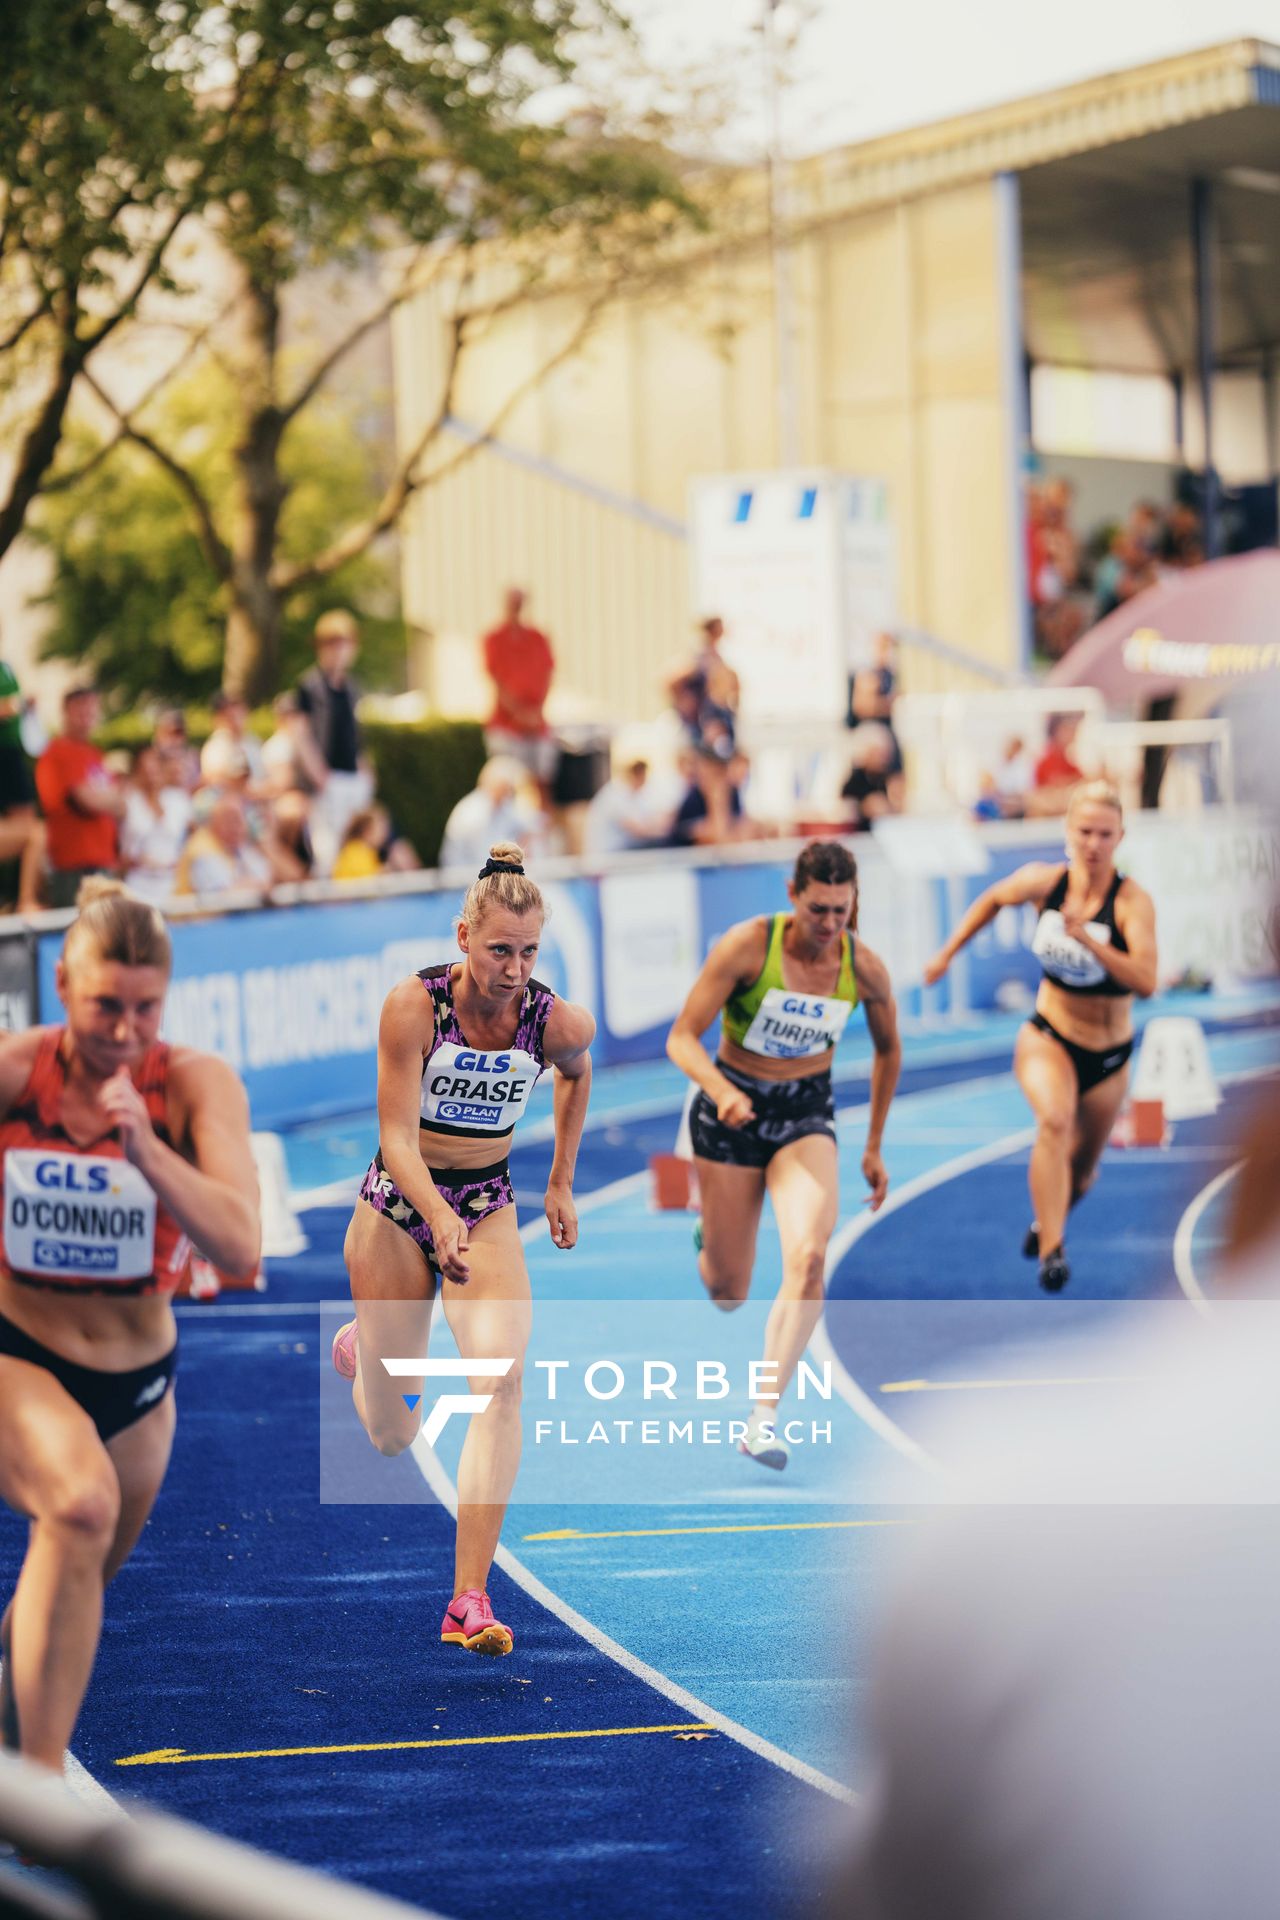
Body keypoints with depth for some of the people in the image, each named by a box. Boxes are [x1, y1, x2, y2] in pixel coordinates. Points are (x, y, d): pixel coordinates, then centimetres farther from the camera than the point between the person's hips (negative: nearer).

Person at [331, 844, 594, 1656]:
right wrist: (440, 1222, -39)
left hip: (490, 1208, 1)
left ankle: (470, 1601, -23)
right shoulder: (414, 1006, -21)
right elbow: (398, 1138, -23)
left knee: (502, 1378, -24)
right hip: (399, 1203, -1)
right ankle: (361, 1346, 48)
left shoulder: (558, 1023, -13)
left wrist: (562, 1183, 13)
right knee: (393, 1437, 8)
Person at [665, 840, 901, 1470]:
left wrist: (874, 1147, 14)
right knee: (727, 1294, 6)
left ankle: (763, 1418, -24)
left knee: (808, 1257, -25)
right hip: (733, 1111, -1)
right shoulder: (747, 946, -19)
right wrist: (721, 1090, -37)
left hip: (806, 1116, 1)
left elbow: (888, 1050, 9)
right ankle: (709, 1236, 45)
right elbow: (682, 1038, -17)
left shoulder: (865, 968, -10)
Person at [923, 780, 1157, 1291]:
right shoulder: (1043, 881, -12)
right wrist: (947, 953, 14)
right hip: (1047, 1037, 0)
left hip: (1109, 1055, 0)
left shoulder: (1132, 902, -21)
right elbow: (993, 900, 11)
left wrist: (1087, 939, -42)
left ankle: (1043, 1224, 49)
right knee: (1055, 1120, -32)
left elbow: (1146, 982, -35)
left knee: (1079, 1175, 15)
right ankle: (1052, 1252, -33)